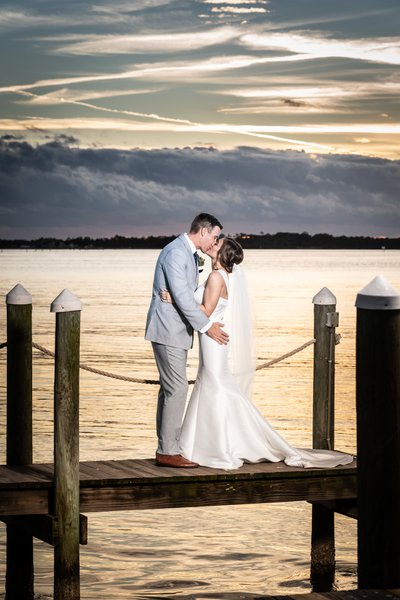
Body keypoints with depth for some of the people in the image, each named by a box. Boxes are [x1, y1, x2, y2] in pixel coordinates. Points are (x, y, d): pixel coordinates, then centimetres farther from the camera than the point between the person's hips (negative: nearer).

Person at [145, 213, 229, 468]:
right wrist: (207, 325, -18)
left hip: (177, 330, 11)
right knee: (177, 388, -11)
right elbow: (181, 296, -21)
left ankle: (167, 447, 14)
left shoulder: (189, 254, 15)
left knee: (170, 388, 11)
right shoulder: (175, 253, -17)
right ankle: (168, 452, -9)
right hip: (168, 330, -10)